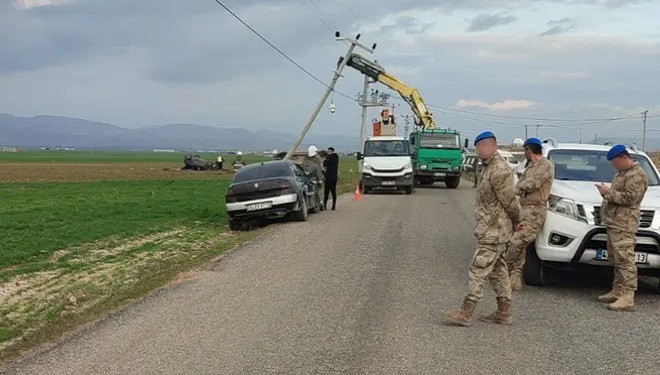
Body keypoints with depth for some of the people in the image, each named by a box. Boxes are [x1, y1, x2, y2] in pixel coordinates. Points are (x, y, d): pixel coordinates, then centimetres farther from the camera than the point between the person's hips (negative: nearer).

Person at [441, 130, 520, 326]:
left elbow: (509, 201, -16)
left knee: (478, 271, -7)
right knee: (498, 271, 14)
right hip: (493, 231, 10)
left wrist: (516, 221, -1)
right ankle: (504, 312, 21)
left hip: (493, 233, -10)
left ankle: (465, 313, -3)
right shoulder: (490, 168, 13)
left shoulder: (498, 171, -20)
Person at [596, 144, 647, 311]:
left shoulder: (636, 175, -10)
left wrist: (609, 193, -13)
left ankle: (627, 299, -16)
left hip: (624, 224, -11)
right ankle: (617, 292, 20)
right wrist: (607, 193, 14)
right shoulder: (621, 173, 23)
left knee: (625, 260, -14)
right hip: (613, 223, 11)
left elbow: (629, 198, -19)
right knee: (616, 260, 13)